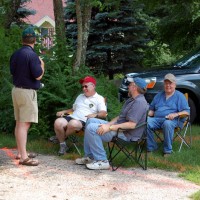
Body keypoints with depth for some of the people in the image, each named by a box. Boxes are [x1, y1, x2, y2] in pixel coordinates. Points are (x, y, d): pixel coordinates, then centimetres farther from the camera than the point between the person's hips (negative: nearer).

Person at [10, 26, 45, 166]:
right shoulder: (32, 55, -17)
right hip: (27, 92, -8)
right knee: (24, 124, -9)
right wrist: (42, 65, 2)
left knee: (19, 123, 14)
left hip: (16, 90, 8)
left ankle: (20, 152, 23)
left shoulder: (15, 55, 6)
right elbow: (38, 76, -17)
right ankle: (24, 157, -10)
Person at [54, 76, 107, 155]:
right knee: (58, 122, -27)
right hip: (72, 117, 6)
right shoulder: (80, 96, 31)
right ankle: (62, 145, -13)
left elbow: (104, 113, -6)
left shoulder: (99, 99, 7)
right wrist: (63, 112, 19)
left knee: (73, 123, -40)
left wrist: (95, 115, -27)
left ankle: (60, 137, -11)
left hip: (83, 121, -6)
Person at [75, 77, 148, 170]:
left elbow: (132, 124, -27)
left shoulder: (139, 102, -19)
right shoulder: (132, 100, 17)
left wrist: (110, 128, -26)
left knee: (92, 128, -21)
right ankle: (89, 156, 11)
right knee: (91, 121, 13)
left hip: (126, 134, -11)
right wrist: (109, 124, -1)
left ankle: (102, 161, -16)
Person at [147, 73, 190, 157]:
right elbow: (152, 108, 29)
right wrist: (148, 114, 6)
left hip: (172, 120, -4)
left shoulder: (180, 96, 8)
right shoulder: (159, 95, 24)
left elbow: (186, 111, 0)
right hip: (157, 119, 4)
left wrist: (176, 114, -18)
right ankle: (151, 147, -15)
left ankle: (168, 150, -27)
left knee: (167, 124, -41)